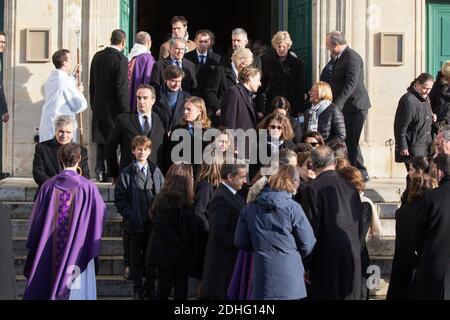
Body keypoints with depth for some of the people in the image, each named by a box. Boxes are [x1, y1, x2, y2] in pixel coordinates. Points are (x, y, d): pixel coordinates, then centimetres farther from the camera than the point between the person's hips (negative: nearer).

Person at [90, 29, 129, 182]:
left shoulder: (97, 56, 6)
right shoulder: (120, 59, -16)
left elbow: (92, 84, 12)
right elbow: (121, 89, -18)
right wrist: (126, 111, -13)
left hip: (98, 106, 7)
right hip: (113, 107, -6)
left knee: (101, 140, 13)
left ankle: (100, 171, 15)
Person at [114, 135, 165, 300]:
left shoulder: (156, 171, 7)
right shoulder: (126, 173, 0)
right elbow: (120, 198, -2)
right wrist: (130, 215, -13)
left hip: (153, 220, 2)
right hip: (135, 222, -2)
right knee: (136, 256, 6)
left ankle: (150, 287, 20)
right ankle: (138, 289, 16)